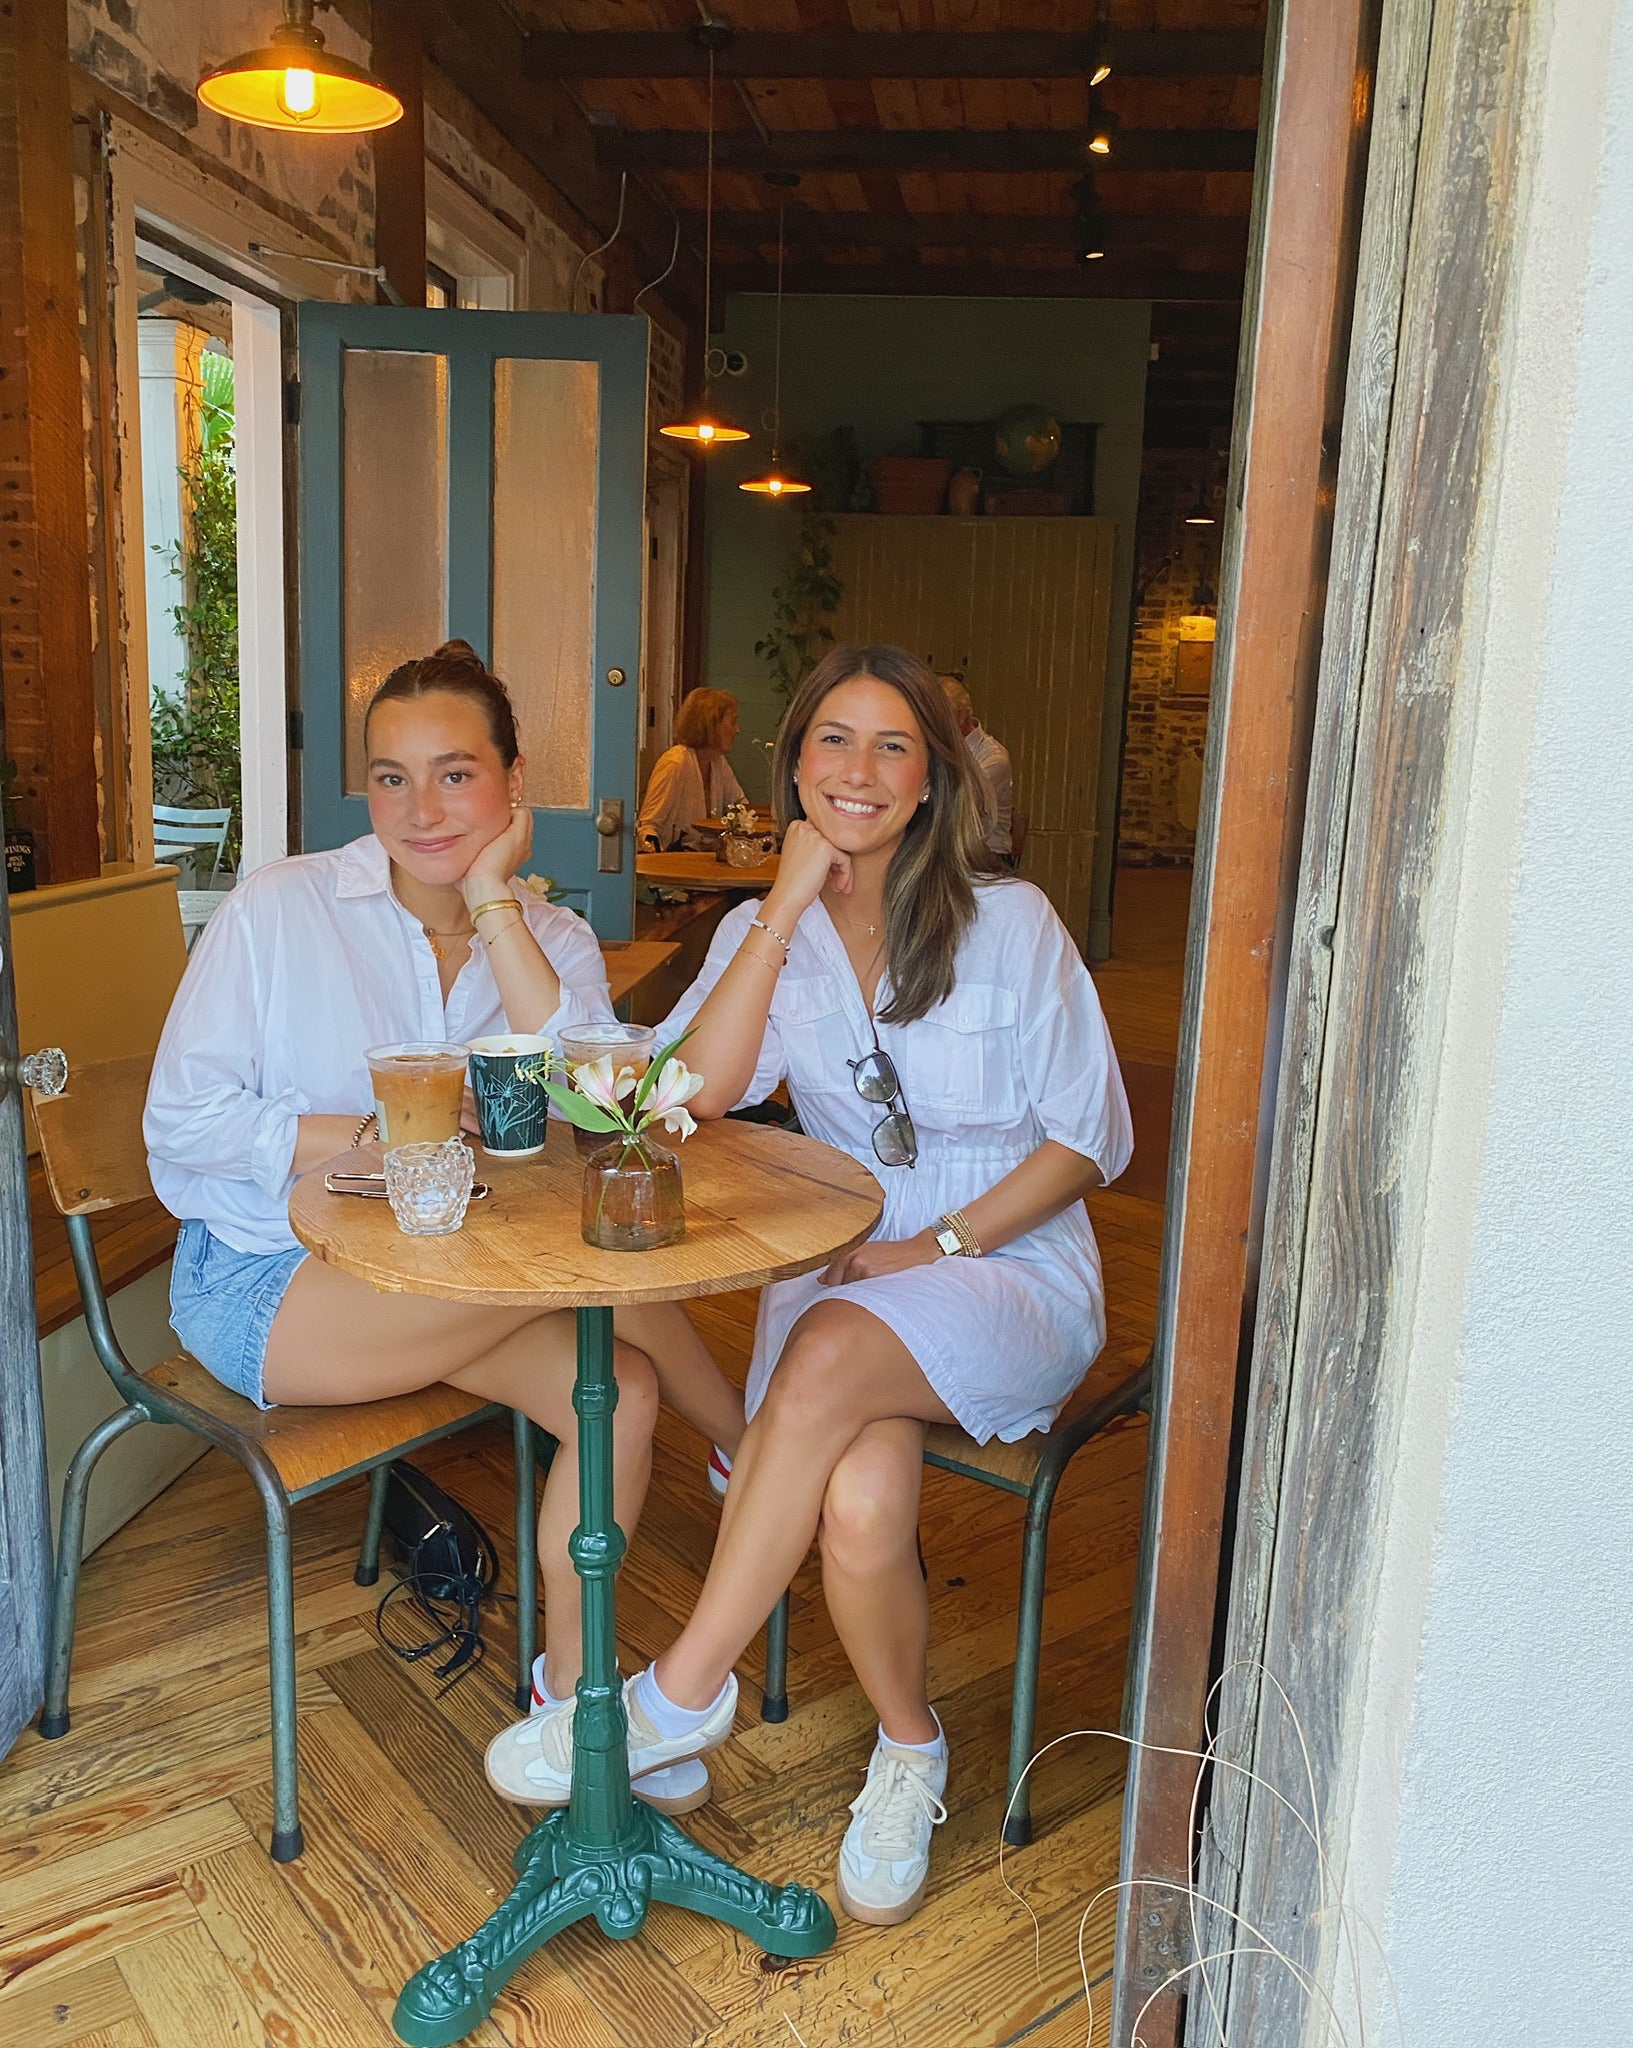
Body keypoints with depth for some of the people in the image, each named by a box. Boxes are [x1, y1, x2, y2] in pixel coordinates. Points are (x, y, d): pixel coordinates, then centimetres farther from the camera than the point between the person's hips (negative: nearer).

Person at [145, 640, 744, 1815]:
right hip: (259, 1285, -4)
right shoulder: (280, 911, -7)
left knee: (621, 1389, -21)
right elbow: (182, 1124, -8)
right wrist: (375, 1139, -20)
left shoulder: (553, 940, 1)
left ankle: (568, 1683, 0)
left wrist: (496, 903, -19)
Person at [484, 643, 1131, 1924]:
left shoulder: (1009, 922, -2)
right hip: (845, 1275, 2)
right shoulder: (768, 932, 7)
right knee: (860, 1504, -29)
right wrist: (791, 901, -14)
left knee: (834, 1351, -34)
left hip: (1013, 1268, -2)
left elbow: (1091, 1137, -3)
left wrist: (937, 1246, -13)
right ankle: (911, 1752, 1)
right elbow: (695, 1093, -12)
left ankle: (685, 1691, -19)